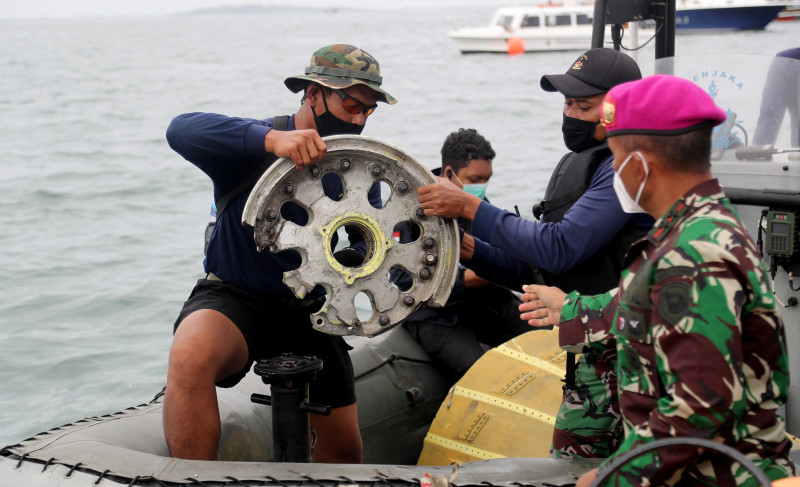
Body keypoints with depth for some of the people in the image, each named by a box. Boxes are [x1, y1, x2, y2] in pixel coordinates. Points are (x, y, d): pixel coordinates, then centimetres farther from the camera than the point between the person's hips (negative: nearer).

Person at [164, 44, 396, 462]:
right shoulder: (251, 148, -15)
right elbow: (181, 130, -35)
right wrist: (272, 138, -49)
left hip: (309, 311, 5)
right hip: (235, 299, -5)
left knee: (345, 449, 11)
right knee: (191, 355, -40)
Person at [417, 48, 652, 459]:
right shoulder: (575, 166, 16)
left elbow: (559, 249, -24)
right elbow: (534, 272, 16)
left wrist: (472, 209, -19)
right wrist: (468, 249, 2)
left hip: (613, 358, -10)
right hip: (589, 350, 10)